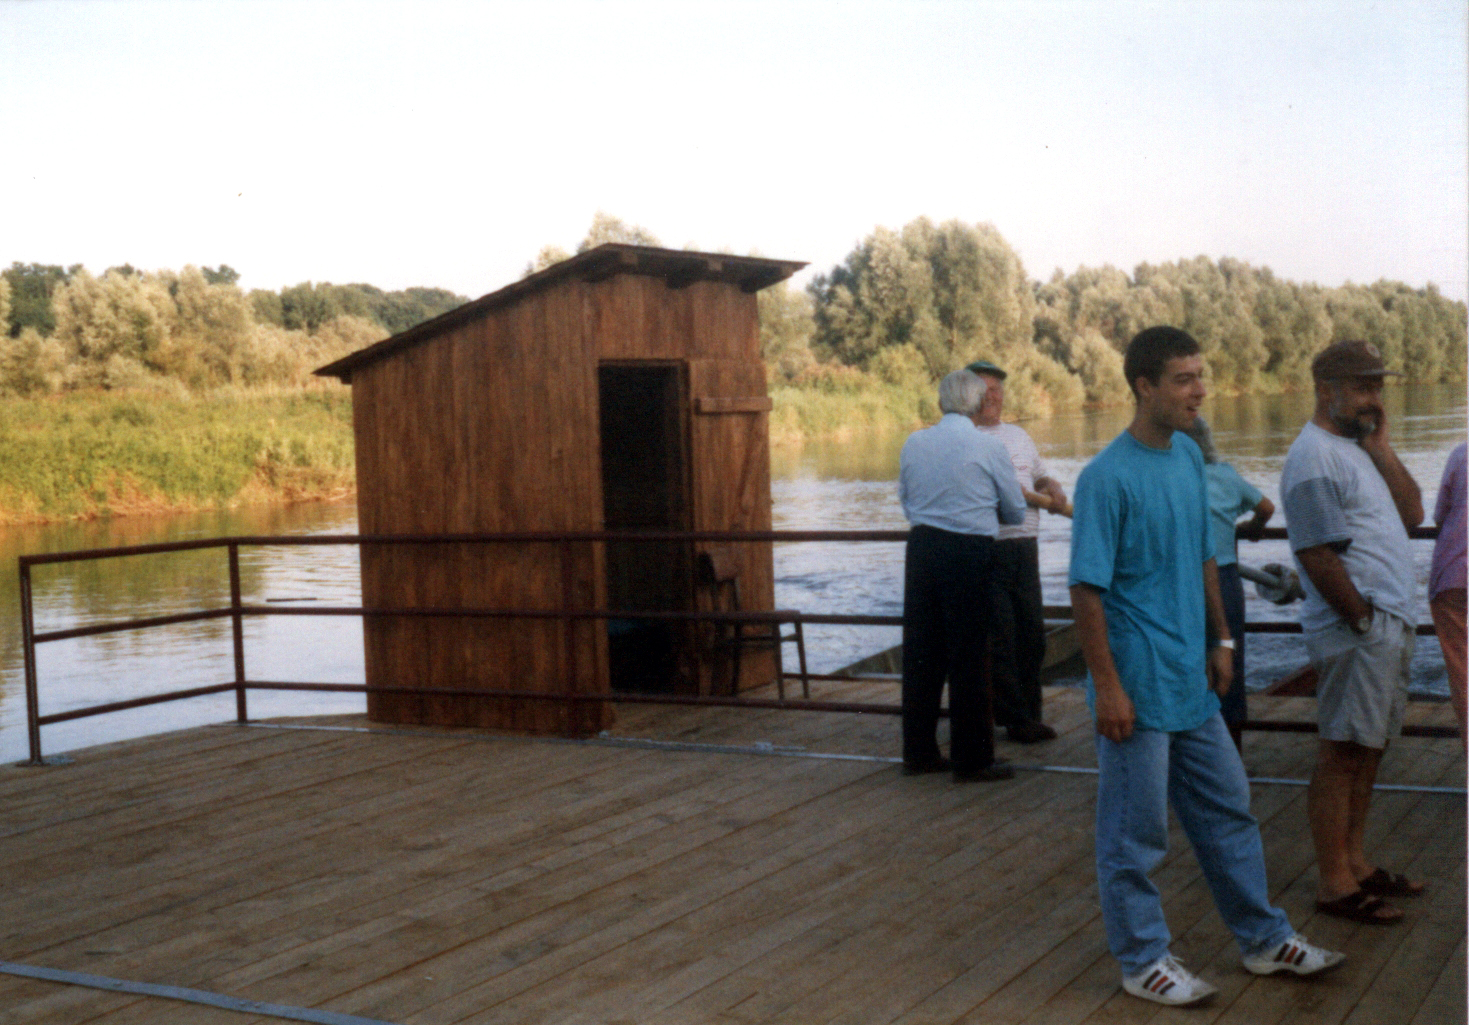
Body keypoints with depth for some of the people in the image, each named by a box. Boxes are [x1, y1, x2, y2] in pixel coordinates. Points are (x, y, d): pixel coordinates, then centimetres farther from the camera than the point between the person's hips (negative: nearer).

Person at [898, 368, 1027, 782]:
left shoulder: (914, 443, 6)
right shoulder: (988, 448, -6)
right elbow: (1015, 512, 5)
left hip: (921, 547, 5)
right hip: (969, 551, -4)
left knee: (920, 651, 11)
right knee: (968, 656, 2)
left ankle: (918, 752, 19)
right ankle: (971, 758, 9)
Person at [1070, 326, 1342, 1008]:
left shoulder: (1189, 457, 7)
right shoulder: (1107, 477, -17)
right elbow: (1087, 589, -17)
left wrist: (1222, 640, 16)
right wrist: (1107, 686, -19)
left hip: (1191, 679, 8)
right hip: (1138, 686, -8)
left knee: (1227, 807, 17)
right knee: (1135, 831, 4)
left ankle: (1263, 939, 32)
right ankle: (1143, 962, 19)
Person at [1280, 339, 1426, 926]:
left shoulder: (1359, 448, 17)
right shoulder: (1315, 458, -14)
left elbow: (1412, 514, 12)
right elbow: (1318, 555, -19)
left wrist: (1381, 448, 3)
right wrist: (1364, 620, -14)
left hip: (1390, 625, 10)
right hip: (1356, 632, -10)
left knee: (1367, 751, 15)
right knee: (1342, 755, -4)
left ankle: (1355, 865, 24)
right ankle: (1335, 884, 3)